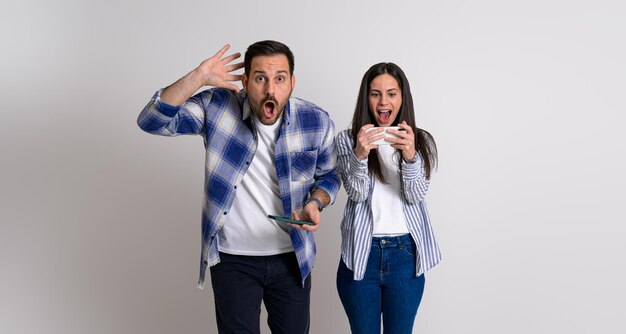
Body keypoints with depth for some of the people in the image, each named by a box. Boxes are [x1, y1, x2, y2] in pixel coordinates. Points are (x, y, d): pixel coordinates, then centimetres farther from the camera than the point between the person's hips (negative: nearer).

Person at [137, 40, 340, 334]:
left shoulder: (316, 122, -9)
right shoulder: (217, 107, -13)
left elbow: (328, 175, 6)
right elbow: (152, 122, -21)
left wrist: (315, 203, -15)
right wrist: (198, 77, -30)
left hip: (292, 257, 2)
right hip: (232, 260, -1)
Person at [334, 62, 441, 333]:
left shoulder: (420, 140, 4)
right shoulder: (347, 139, 0)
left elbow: (416, 195, -7)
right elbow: (356, 193, -9)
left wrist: (410, 156, -26)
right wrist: (359, 155, -27)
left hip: (405, 253, 1)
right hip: (361, 253, -1)